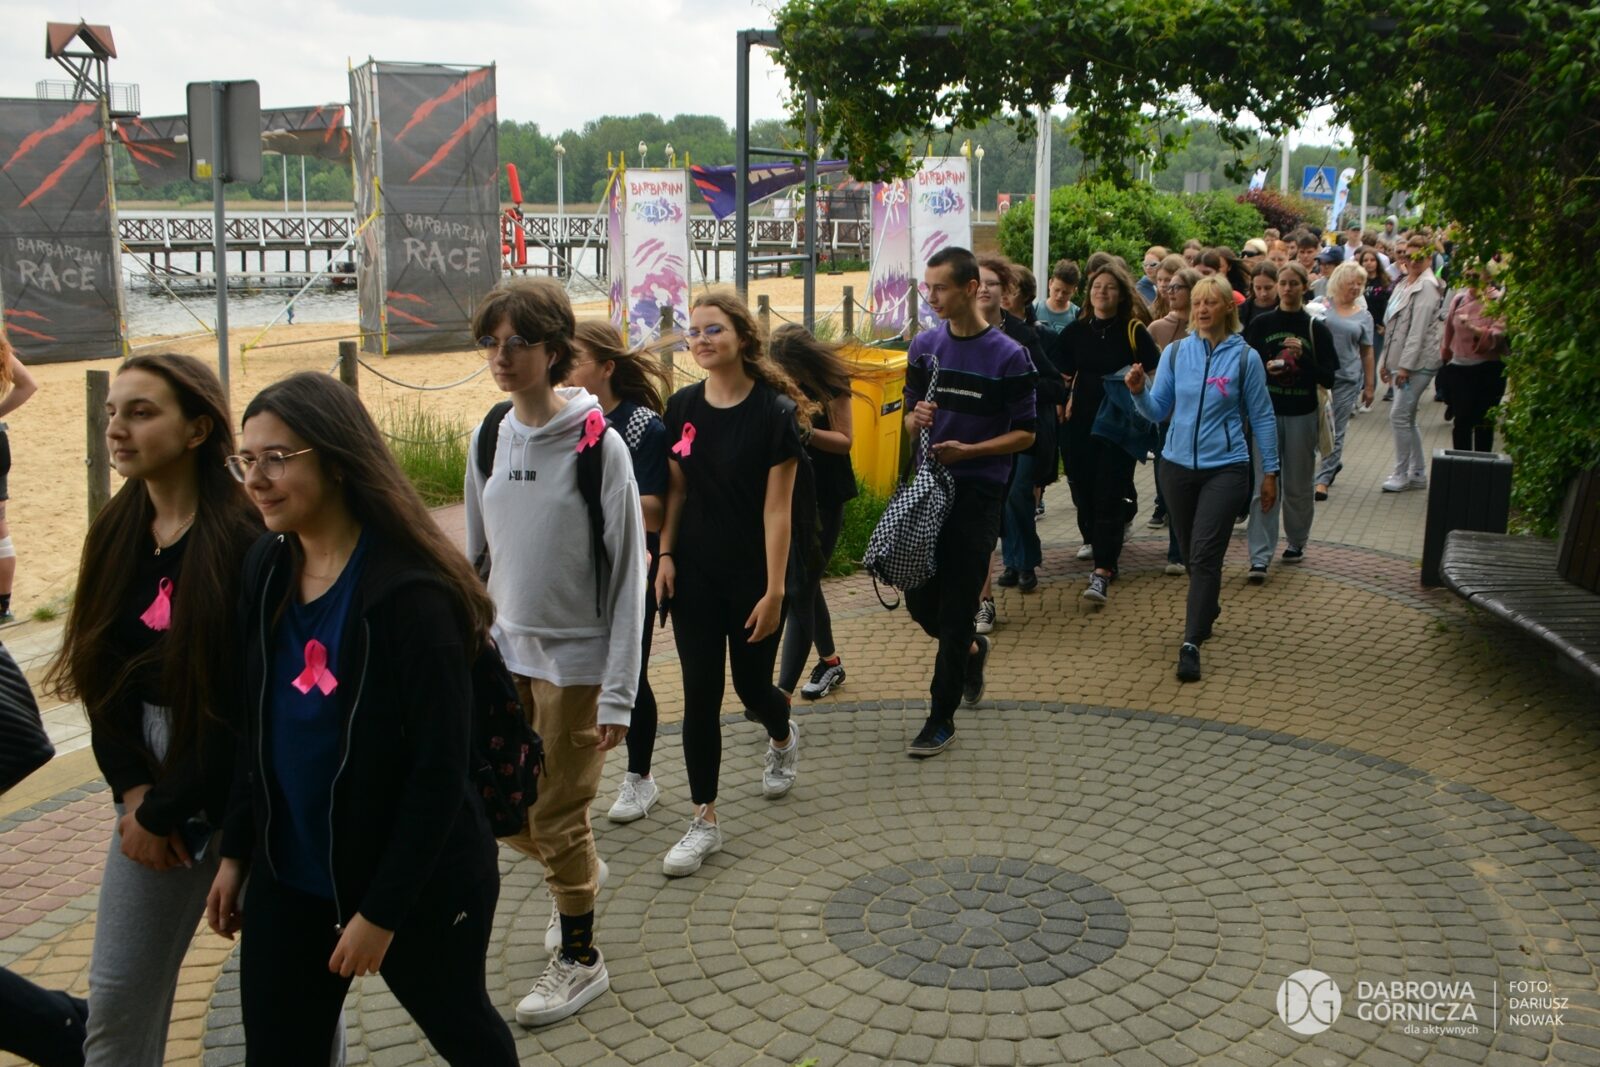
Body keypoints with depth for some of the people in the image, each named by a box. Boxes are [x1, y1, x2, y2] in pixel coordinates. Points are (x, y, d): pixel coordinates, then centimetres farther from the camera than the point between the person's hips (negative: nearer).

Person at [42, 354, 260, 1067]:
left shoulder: (246, 541, -18)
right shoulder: (115, 534, 4)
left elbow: (246, 701, -19)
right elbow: (101, 675, 5)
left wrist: (165, 810, -13)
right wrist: (133, 790, -6)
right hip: (153, 778, 6)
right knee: (118, 996, 11)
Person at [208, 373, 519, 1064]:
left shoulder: (409, 591, -23)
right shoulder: (265, 570, -1)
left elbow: (440, 771, -21)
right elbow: (256, 731, 9)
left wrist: (382, 910, -18)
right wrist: (236, 851, 9)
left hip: (418, 885, -5)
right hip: (289, 878, 6)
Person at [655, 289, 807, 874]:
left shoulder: (774, 411, -13)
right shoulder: (682, 407, 1)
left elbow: (777, 509, -13)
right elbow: (676, 489, 9)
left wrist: (774, 589, -14)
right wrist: (665, 553, 0)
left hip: (752, 578, -3)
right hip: (694, 575, 4)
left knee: (752, 687, 11)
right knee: (700, 694, 3)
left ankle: (782, 736, 48)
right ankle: (704, 821, 12)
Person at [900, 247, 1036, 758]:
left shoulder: (1008, 356, -8)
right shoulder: (924, 345, 6)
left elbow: (1025, 434, -5)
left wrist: (968, 450, -18)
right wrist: (916, 419, -11)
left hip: (978, 491, -5)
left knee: (956, 606, -1)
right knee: (919, 597, 8)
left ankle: (942, 717, 9)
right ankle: (972, 649, 39)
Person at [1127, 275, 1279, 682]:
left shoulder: (1244, 357, -4)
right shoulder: (1176, 352, 2)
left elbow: (1261, 417, 2)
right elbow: (1158, 411, 2)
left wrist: (1270, 471, 3)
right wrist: (1139, 391, -18)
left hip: (1225, 468, -3)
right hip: (1178, 465, 4)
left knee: (1204, 555, -12)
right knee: (1191, 553, 15)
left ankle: (1191, 643, -11)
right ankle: (1207, 609, 41)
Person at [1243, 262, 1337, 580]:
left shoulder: (1316, 328, 1)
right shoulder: (1260, 324, 2)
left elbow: (1329, 379, -3)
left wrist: (1303, 358, -19)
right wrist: (1265, 368, -18)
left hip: (1301, 416, 1)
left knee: (1298, 485, 10)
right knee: (1264, 485, -6)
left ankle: (1297, 541, 31)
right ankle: (1259, 557, -7)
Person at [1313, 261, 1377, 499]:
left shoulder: (1364, 315, 8)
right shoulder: (1322, 306, 1)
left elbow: (1367, 352, 11)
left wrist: (1369, 386, 11)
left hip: (1347, 379, 1)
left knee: (1336, 431, 2)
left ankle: (1324, 479, 8)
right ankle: (1334, 463, 30)